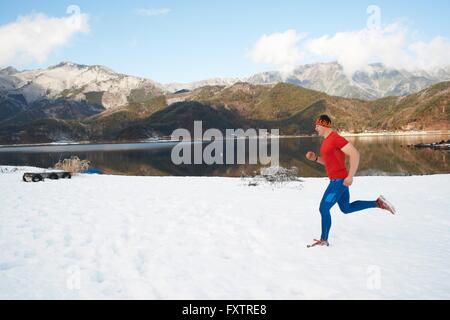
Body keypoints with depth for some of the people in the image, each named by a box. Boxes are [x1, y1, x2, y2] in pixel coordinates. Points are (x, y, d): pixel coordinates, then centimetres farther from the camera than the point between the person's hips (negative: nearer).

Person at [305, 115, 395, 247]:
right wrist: (314, 158, 7)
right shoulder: (328, 140, 13)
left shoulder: (336, 138, -19)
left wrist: (350, 176, -26)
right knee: (346, 208, 21)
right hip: (337, 179, 11)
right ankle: (378, 203, 22)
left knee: (323, 208, -6)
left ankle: (323, 240, 8)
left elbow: (355, 154, -24)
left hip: (339, 180, -11)